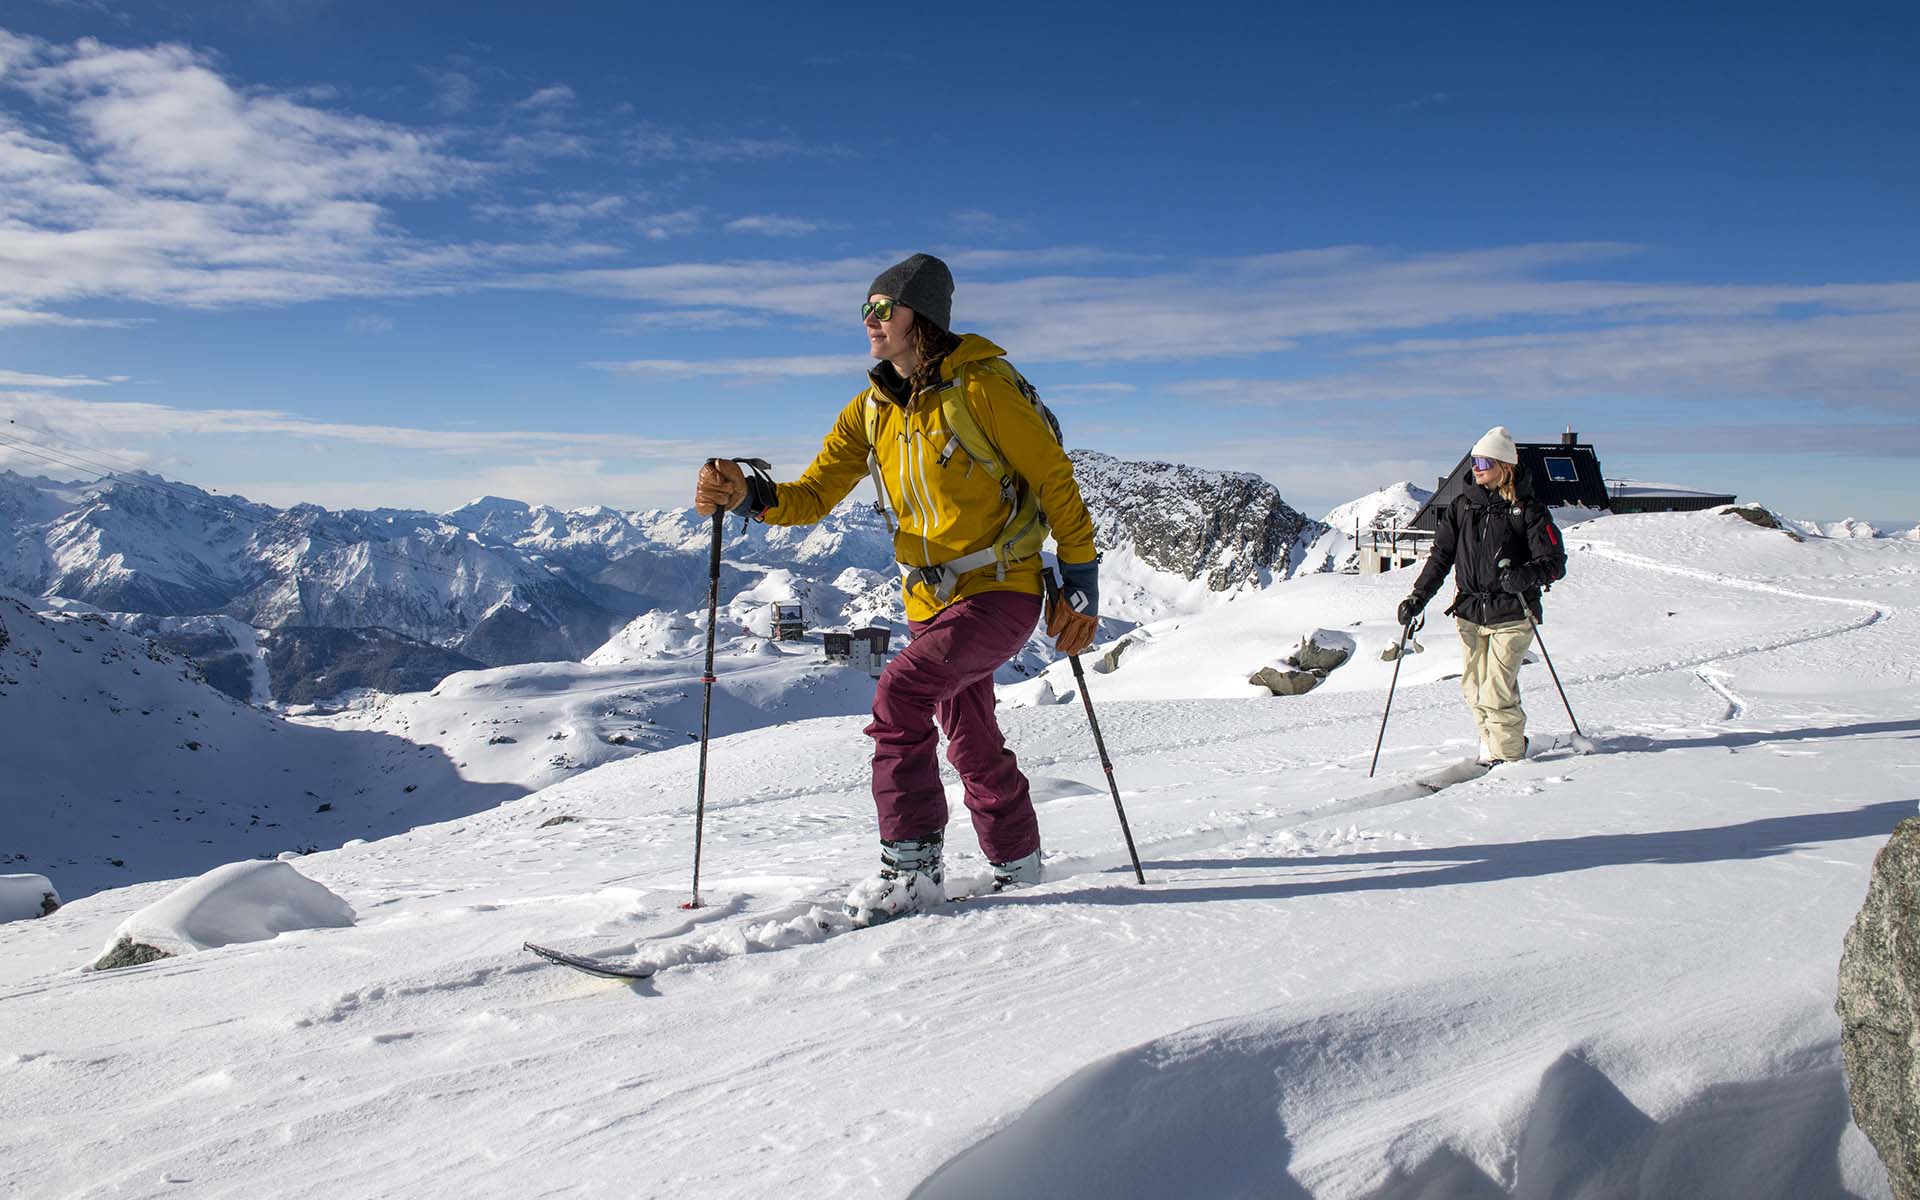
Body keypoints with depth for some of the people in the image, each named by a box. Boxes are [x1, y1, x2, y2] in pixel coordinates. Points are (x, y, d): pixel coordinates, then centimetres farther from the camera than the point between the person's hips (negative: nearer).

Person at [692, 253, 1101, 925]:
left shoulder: (981, 389, -15)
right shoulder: (870, 411, 5)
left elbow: (1055, 483, -11)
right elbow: (814, 495, 4)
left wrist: (1080, 584, -12)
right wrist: (749, 496, -16)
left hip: (1001, 590, -7)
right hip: (931, 603, 8)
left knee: (901, 694, -24)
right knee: (971, 742, 18)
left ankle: (913, 868, -13)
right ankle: (1016, 859, 39)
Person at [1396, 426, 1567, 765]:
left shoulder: (1528, 509, -3)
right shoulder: (1463, 504, 9)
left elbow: (1555, 562, -7)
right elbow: (1441, 555, 9)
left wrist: (1524, 576, -26)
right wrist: (1418, 596, 0)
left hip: (1511, 613, -4)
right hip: (1470, 611, 5)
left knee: (1497, 692, -9)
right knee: (1474, 688, 8)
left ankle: (1508, 757, 8)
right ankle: (1499, 744, 30)